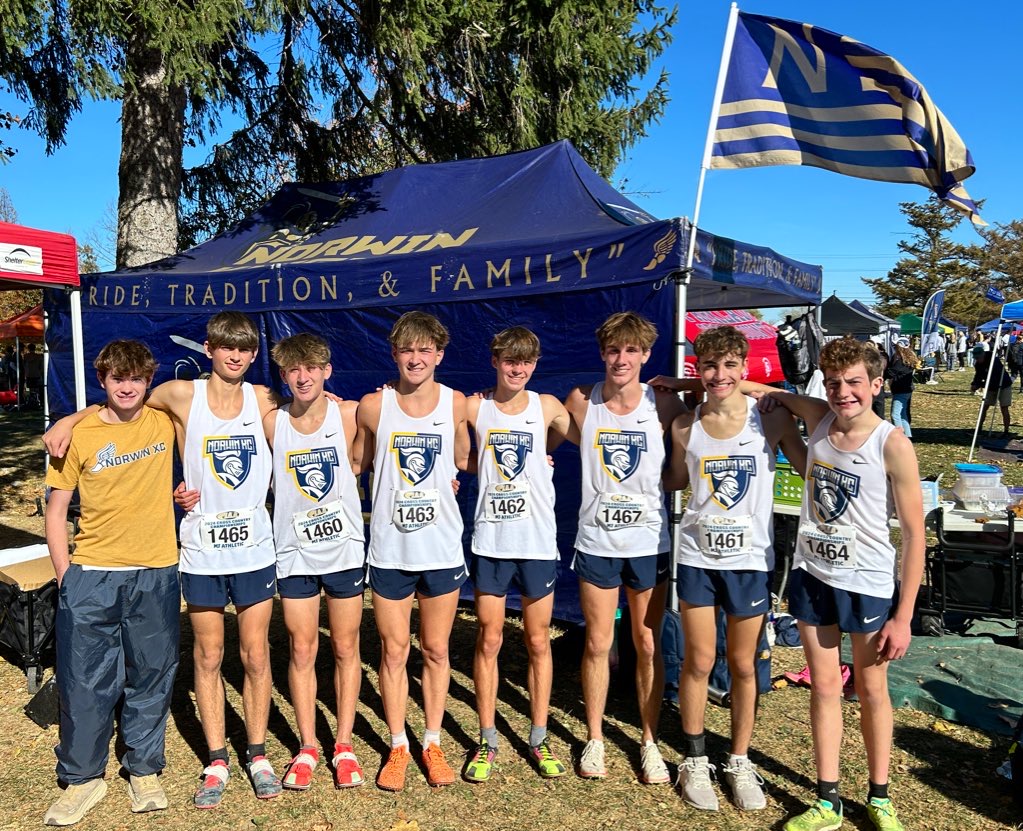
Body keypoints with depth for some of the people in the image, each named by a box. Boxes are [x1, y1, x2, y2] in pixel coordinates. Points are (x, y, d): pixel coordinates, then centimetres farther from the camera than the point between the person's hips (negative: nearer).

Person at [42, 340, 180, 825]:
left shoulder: (165, 423, 0)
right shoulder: (79, 435, -1)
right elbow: (56, 508, 4)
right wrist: (64, 574, -3)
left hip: (155, 573, 1)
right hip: (91, 575, 0)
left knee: (151, 676, 10)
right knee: (83, 680, 6)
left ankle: (144, 769, 29)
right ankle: (83, 777, 26)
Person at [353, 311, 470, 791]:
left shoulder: (456, 404, -2)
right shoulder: (373, 406, -5)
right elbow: (356, 466, 7)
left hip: (442, 549, 1)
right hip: (389, 549, 0)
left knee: (436, 650, 12)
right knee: (393, 651, 10)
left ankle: (432, 743, 30)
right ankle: (398, 747, 28)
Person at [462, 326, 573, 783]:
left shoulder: (547, 407, 0)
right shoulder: (474, 408, 0)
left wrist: (534, 462, -2)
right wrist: (487, 464, -4)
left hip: (538, 541, 0)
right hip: (490, 540, 0)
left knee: (538, 641, 9)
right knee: (489, 640, 6)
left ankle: (539, 739, 24)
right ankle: (487, 741, 20)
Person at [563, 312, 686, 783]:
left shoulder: (664, 405, -6)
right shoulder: (581, 402, -4)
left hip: (649, 542, 0)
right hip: (597, 541, 0)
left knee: (648, 645, 10)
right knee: (598, 643, 10)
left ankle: (649, 740, 29)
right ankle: (594, 738, 28)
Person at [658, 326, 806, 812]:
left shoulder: (771, 419, -7)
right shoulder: (685, 426, -2)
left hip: (750, 559, -1)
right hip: (697, 557, 1)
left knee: (743, 665, 12)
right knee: (698, 661, 8)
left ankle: (740, 763, 31)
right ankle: (695, 761, 27)